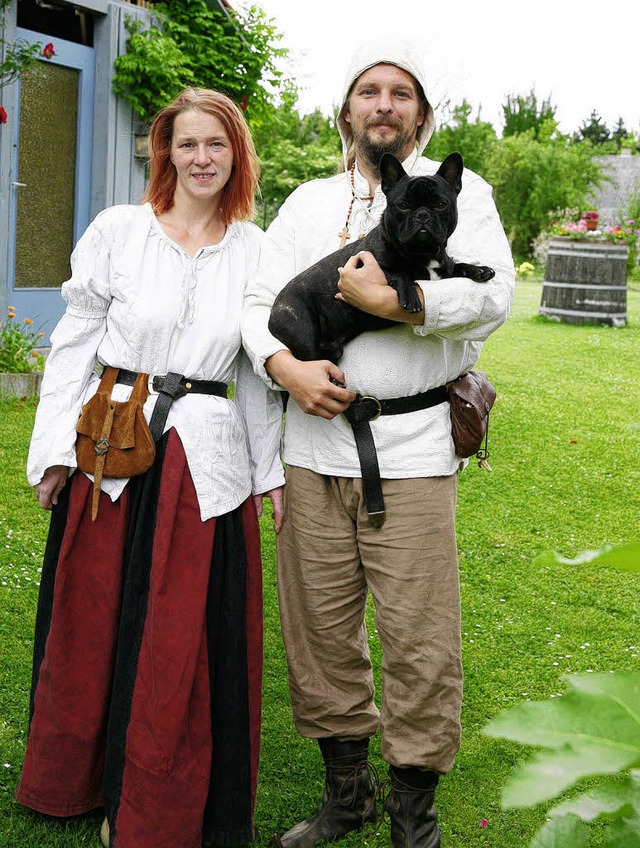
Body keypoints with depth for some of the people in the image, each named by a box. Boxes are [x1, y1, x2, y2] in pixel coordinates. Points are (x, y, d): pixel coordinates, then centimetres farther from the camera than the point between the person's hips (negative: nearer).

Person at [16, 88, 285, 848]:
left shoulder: (256, 251, 7)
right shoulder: (117, 231, 1)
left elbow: (258, 371, 11)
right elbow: (73, 343, 3)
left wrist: (273, 473, 9)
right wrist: (55, 450, -3)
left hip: (208, 463, 1)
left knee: (188, 643, 6)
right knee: (94, 624, 10)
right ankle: (81, 784, 34)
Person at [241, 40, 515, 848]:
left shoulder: (458, 190, 6)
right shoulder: (309, 201, 17)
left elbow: (494, 294, -8)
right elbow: (259, 300, 10)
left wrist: (393, 302, -18)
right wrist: (284, 366, -10)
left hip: (411, 451, -3)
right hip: (314, 447, 4)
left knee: (419, 641, -2)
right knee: (320, 629, 10)